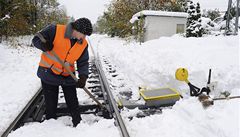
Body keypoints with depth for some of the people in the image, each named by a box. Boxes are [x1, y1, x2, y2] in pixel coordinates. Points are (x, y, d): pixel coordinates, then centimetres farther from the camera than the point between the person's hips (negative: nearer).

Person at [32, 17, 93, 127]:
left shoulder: (83, 44, -6)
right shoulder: (55, 30, -17)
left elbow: (83, 62, -2)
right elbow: (36, 39, -12)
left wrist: (83, 77, -18)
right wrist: (43, 45, -35)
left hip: (68, 76, 3)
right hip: (48, 74, -2)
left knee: (73, 104, 10)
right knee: (50, 104, 11)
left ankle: (78, 124, 28)